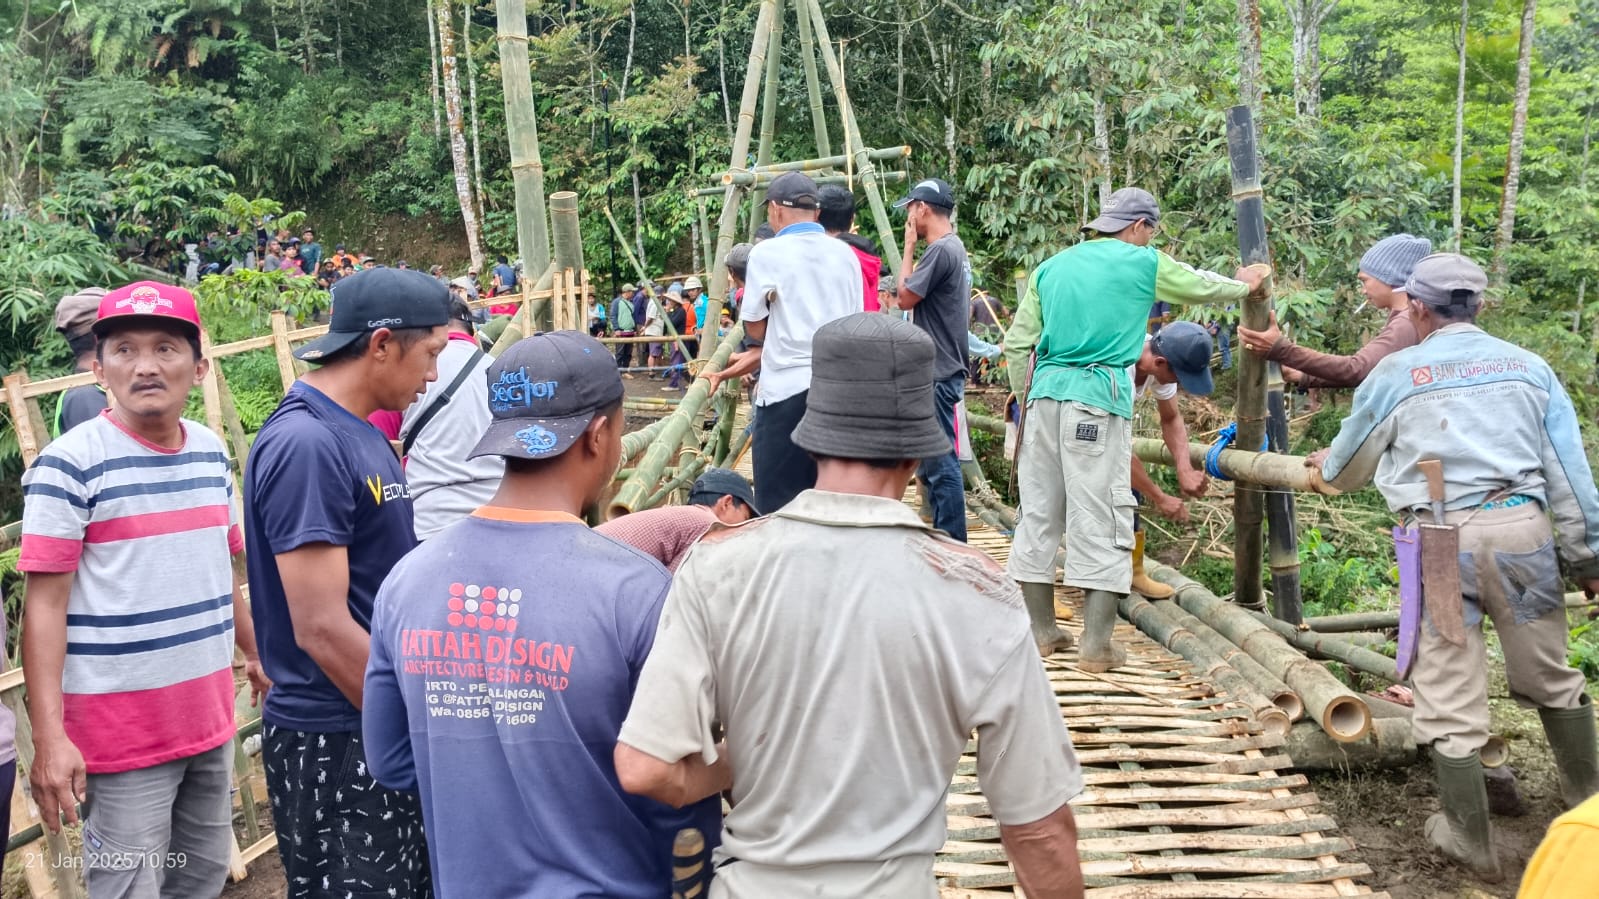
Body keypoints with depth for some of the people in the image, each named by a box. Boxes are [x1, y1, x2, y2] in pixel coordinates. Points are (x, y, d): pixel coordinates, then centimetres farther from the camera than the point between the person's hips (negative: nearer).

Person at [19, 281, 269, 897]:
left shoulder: (211, 451, 6)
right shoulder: (71, 463, -12)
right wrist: (49, 737, -17)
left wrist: (258, 653, 26)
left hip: (210, 718, 6)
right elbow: (45, 605, -13)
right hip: (121, 731, -6)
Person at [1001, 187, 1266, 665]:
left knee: (1038, 513, 10)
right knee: (1100, 519, -1)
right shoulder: (1144, 263, 4)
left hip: (1045, 392, 5)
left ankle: (1041, 631, 18)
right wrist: (1244, 284, 39)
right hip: (1098, 396, -5)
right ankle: (1096, 644, 1)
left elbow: (1017, 343, 12)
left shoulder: (1051, 267, 16)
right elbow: (1203, 286, 19)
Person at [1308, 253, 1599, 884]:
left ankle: (1471, 842, 15)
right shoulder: (1527, 366, 10)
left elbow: (1349, 466, 18)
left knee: (1450, 695, 5)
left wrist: (1326, 466, 41)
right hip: (1523, 526, 3)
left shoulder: (1395, 374, 4)